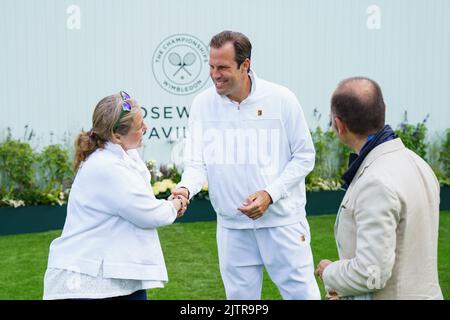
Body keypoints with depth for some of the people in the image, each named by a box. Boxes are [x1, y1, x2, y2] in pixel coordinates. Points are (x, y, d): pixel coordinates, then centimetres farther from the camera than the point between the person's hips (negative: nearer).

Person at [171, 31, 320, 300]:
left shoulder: (281, 99, -9)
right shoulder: (203, 104, -2)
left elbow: (305, 156, -3)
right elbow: (197, 162, -1)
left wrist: (270, 194, -16)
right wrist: (186, 188, -24)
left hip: (282, 220, -2)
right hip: (232, 225, 3)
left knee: (301, 292, 4)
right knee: (240, 295, 14)